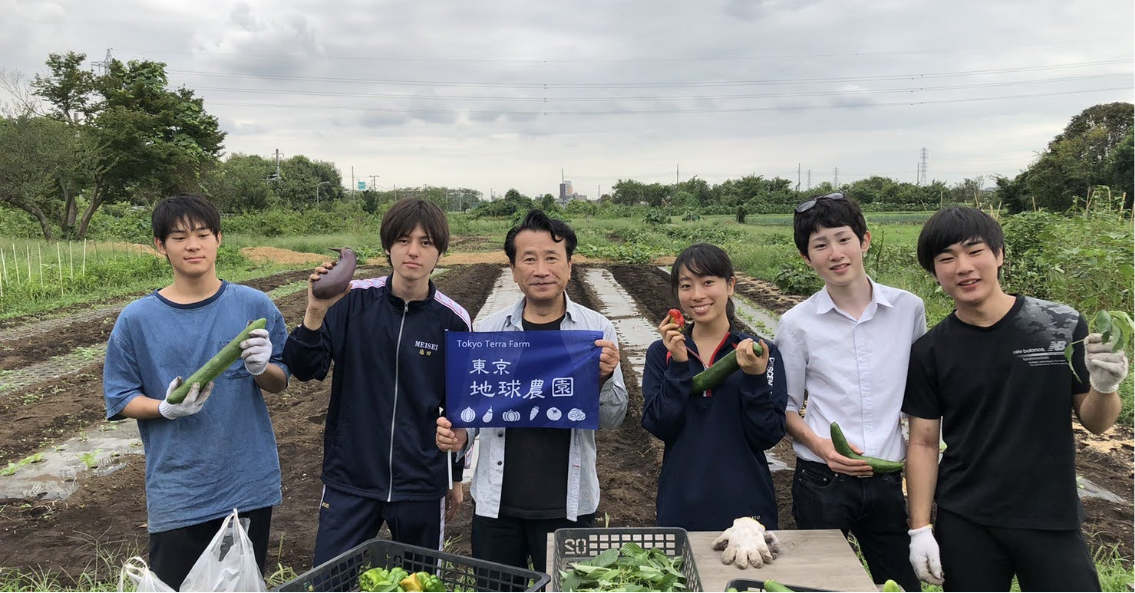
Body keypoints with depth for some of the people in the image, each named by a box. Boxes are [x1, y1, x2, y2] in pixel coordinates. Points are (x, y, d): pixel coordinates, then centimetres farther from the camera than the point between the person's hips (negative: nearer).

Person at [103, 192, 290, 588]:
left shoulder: (255, 306, -3)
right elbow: (120, 401, 1)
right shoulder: (136, 320, -4)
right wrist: (166, 408, -18)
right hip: (176, 493, -1)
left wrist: (261, 368, -18)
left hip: (250, 485, 1)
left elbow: (280, 383, 4)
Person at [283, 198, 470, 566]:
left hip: (421, 485, 1)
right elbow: (305, 370, -9)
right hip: (348, 480, 0)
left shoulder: (453, 321, -6)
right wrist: (315, 313, -27)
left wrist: (457, 477, 11)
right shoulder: (352, 300, -7)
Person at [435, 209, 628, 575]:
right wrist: (458, 435, -11)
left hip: (567, 504, -1)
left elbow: (613, 417, -1)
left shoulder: (596, 330, -5)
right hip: (496, 501, 2)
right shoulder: (490, 330, -1)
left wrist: (604, 378, -20)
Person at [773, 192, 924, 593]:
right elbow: (786, 408, 3)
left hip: (888, 481, 2)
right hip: (822, 481, -2)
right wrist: (819, 445, -14)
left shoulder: (909, 309, -1)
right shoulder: (797, 325, -6)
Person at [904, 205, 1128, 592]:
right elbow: (924, 443, 0)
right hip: (965, 525, 0)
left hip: (1052, 521, 0)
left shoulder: (1062, 325, -5)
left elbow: (1096, 422, 3)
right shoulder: (929, 352, -4)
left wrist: (1104, 386, -18)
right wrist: (920, 528, -5)